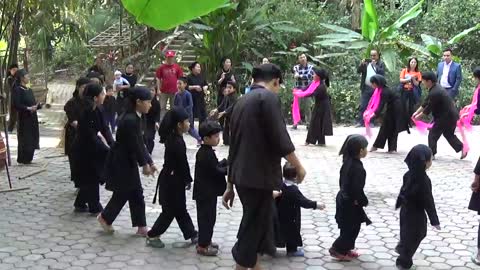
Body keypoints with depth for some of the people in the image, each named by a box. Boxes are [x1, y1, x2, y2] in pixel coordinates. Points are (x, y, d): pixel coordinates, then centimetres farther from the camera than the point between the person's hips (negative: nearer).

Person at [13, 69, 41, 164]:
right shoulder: (18, 90, -11)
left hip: (32, 118, 8)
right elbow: (17, 105, -17)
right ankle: (23, 159, 6)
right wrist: (28, 108, -24)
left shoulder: (29, 90, 13)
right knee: (25, 138, -3)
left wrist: (37, 106, -3)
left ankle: (28, 158, 19)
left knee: (32, 138, 10)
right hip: (24, 118, -8)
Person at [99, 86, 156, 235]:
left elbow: (140, 143, 9)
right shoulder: (130, 120, -25)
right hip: (120, 163, -9)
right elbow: (134, 145, -21)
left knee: (136, 194, 10)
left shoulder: (135, 118, 5)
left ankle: (141, 227, 16)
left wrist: (149, 162, 7)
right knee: (122, 194, 5)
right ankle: (105, 217, 26)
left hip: (128, 161, 9)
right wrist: (144, 164, -12)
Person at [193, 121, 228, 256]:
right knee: (207, 218, -1)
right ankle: (203, 246, 6)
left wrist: (226, 162, 3)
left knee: (206, 217, 19)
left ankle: (205, 241, 31)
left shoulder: (204, 151, 9)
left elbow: (214, 167, 14)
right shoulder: (207, 154, -22)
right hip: (207, 192, -10)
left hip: (205, 191, 10)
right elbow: (217, 172, -21)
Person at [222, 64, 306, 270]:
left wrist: (230, 185, 23)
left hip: (242, 176, 8)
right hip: (259, 177, -8)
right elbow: (280, 140, -16)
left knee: (257, 224, 20)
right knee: (253, 229, 0)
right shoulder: (269, 97, -9)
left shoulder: (242, 101, 16)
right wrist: (298, 167, -1)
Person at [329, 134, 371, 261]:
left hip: (343, 199, 9)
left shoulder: (347, 162, 1)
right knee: (352, 228, 4)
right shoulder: (358, 168, -26)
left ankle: (346, 248, 31)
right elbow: (357, 189, -26)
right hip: (351, 203, -9)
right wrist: (364, 201, -12)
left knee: (348, 227, 20)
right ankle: (337, 249, 10)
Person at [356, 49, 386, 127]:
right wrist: (361, 64, -14)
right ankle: (360, 122, 0)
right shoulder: (366, 62, 10)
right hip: (366, 88, 2)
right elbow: (358, 71, 4)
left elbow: (382, 73, -12)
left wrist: (375, 65, -15)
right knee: (363, 106, -2)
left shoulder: (381, 63, 3)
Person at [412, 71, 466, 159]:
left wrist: (419, 116, -5)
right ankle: (462, 148, 21)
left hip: (446, 117, -10)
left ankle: (431, 154, 6)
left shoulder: (434, 93, -25)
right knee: (448, 134, 23)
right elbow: (426, 103, 14)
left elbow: (429, 108, -18)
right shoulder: (436, 88, 9)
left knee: (433, 134, 0)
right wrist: (417, 112, 14)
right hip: (451, 115, 10)